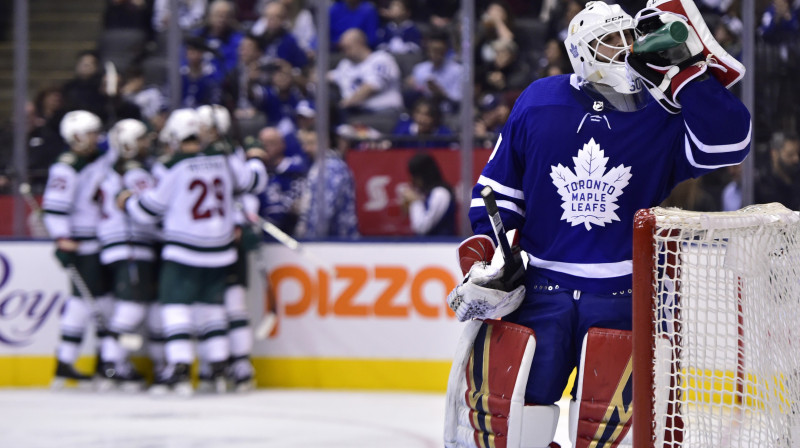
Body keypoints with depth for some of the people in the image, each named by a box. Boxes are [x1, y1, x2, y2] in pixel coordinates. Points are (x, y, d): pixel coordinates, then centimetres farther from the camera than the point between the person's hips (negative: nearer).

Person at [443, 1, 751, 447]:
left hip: (622, 294, 0)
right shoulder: (538, 103, 2)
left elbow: (728, 142, -18)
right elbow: (497, 186, 9)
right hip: (538, 288, 0)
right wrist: (482, 258, 0)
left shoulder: (665, 113, -1)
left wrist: (686, 72, -18)